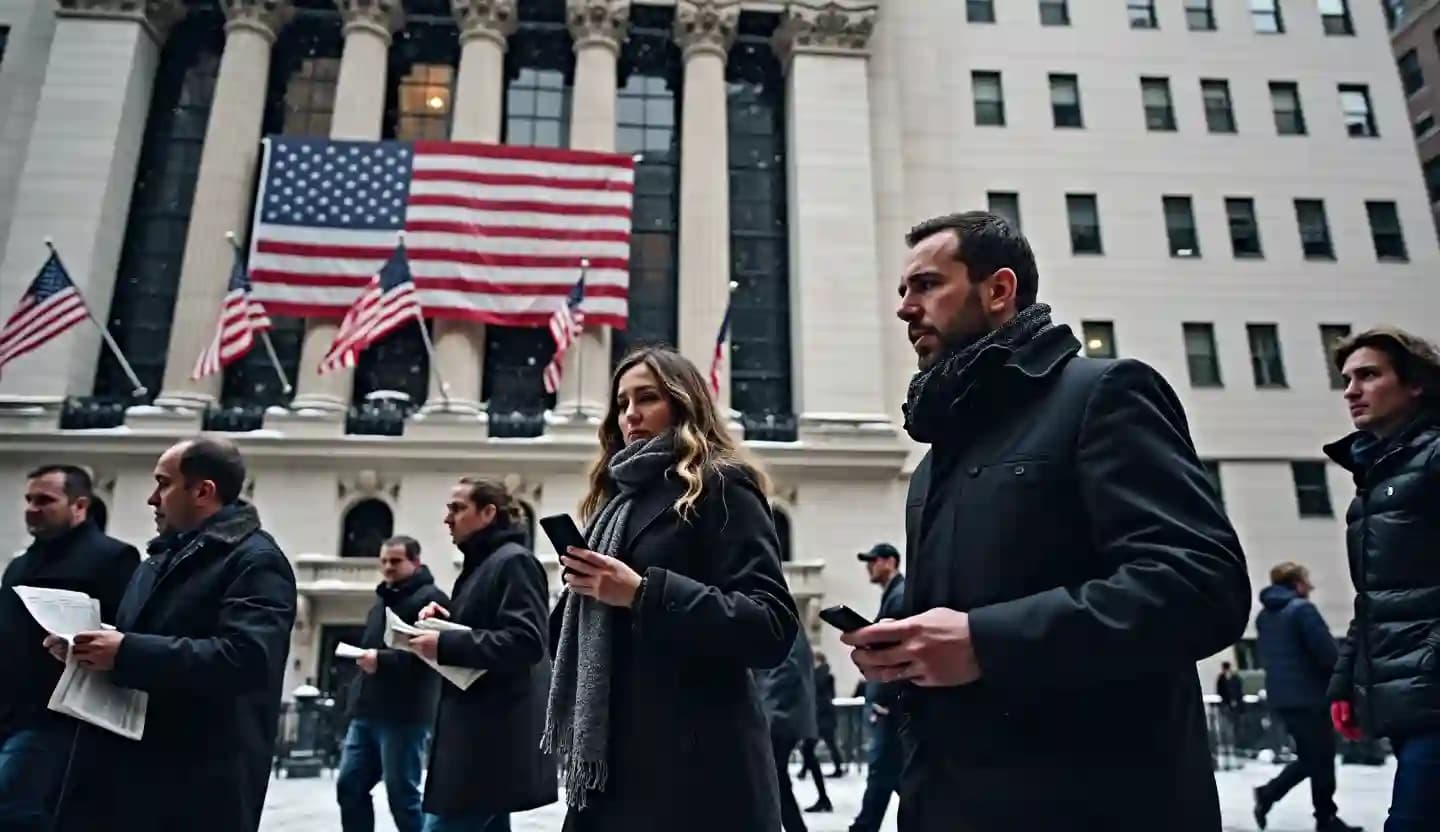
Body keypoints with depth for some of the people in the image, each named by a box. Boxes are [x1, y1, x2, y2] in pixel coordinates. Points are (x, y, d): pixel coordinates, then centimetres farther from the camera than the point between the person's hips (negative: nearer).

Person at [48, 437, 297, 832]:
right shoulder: (165, 556, 18)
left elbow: (243, 659, -28)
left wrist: (126, 653, -26)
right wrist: (83, 646, 7)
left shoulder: (257, 561, -14)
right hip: (123, 767, 9)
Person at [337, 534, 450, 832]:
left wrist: (382, 659, -24)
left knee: (402, 796, -2)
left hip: (404, 716, -9)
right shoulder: (382, 600, 20)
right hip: (366, 712, 9)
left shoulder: (430, 598, -9)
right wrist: (363, 656, 6)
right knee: (349, 787, 12)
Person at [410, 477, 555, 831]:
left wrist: (445, 645, -21)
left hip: (492, 736, -10)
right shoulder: (481, 564, 18)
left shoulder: (513, 561, -12)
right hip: (479, 733, 10)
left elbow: (525, 642, -22)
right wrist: (445, 620, 6)